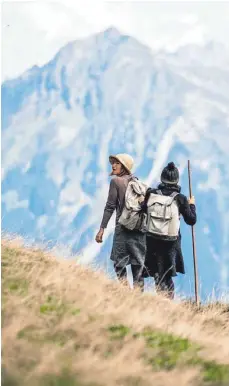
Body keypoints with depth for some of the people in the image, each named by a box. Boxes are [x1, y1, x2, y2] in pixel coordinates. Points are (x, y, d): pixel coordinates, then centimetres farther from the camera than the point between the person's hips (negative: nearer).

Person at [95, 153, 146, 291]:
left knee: (120, 263, 3)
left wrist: (102, 228, -6)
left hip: (123, 228, -5)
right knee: (138, 264, 7)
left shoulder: (116, 181, -4)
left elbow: (110, 207, -7)